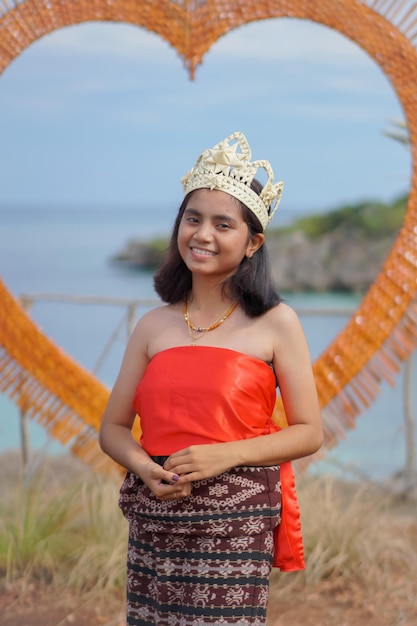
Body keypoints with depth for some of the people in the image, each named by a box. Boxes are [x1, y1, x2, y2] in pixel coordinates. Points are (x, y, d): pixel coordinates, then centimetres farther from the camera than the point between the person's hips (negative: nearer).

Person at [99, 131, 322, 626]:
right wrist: (145, 469, -9)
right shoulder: (153, 327, 10)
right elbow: (113, 427, 12)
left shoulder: (276, 323, 1)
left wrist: (226, 455, -14)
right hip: (154, 519, 3)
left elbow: (308, 432, 0)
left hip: (235, 523, -3)